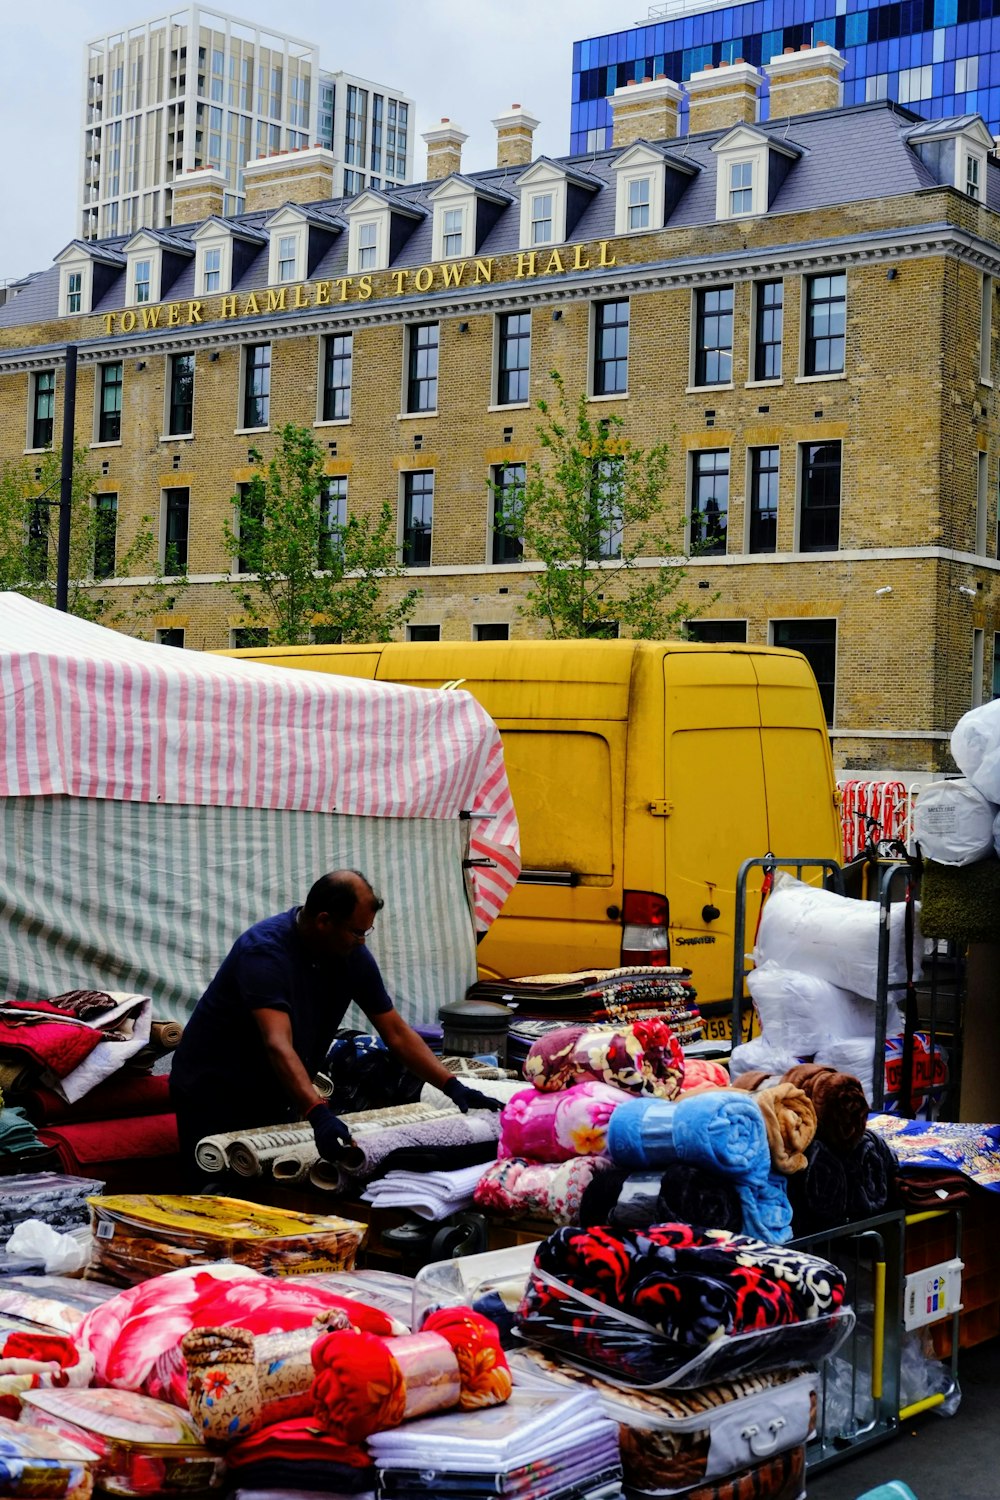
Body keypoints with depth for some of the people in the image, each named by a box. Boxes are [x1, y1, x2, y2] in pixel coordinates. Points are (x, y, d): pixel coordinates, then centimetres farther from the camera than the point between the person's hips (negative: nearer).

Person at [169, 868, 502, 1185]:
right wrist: (318, 1115, -54)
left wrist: (452, 1086, -12)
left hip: (273, 1097, 6)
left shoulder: (351, 955, -6)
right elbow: (278, 1045, -42)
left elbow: (397, 1034, -1)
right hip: (214, 1093, -6)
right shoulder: (265, 950, -29)